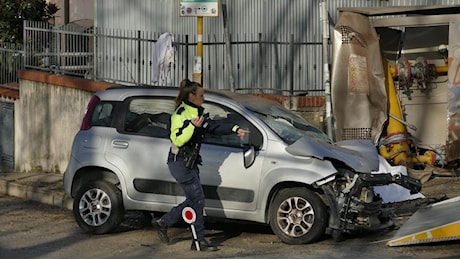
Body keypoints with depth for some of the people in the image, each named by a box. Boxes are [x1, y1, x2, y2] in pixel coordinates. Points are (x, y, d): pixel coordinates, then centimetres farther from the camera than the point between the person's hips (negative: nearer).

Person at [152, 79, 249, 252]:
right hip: (179, 163, -10)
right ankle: (199, 241, -1)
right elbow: (177, 140, -21)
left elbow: (214, 127, 13)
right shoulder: (180, 114, -14)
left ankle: (163, 222, 24)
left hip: (190, 163, 10)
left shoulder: (197, 113, 13)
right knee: (197, 199, -7)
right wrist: (192, 126, -30)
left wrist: (235, 129, 2)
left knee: (193, 200, 11)